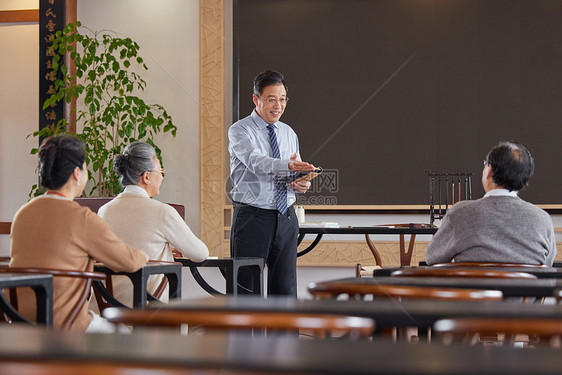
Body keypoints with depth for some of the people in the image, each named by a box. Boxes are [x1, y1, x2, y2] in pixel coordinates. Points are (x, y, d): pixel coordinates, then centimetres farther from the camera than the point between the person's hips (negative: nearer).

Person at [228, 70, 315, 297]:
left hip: (286, 218, 5)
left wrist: (302, 184, -7)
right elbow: (255, 161, -24)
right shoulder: (239, 131, -5)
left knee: (286, 289, 5)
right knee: (247, 290, -5)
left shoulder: (289, 134, 14)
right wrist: (287, 166, -42)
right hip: (252, 217, -5)